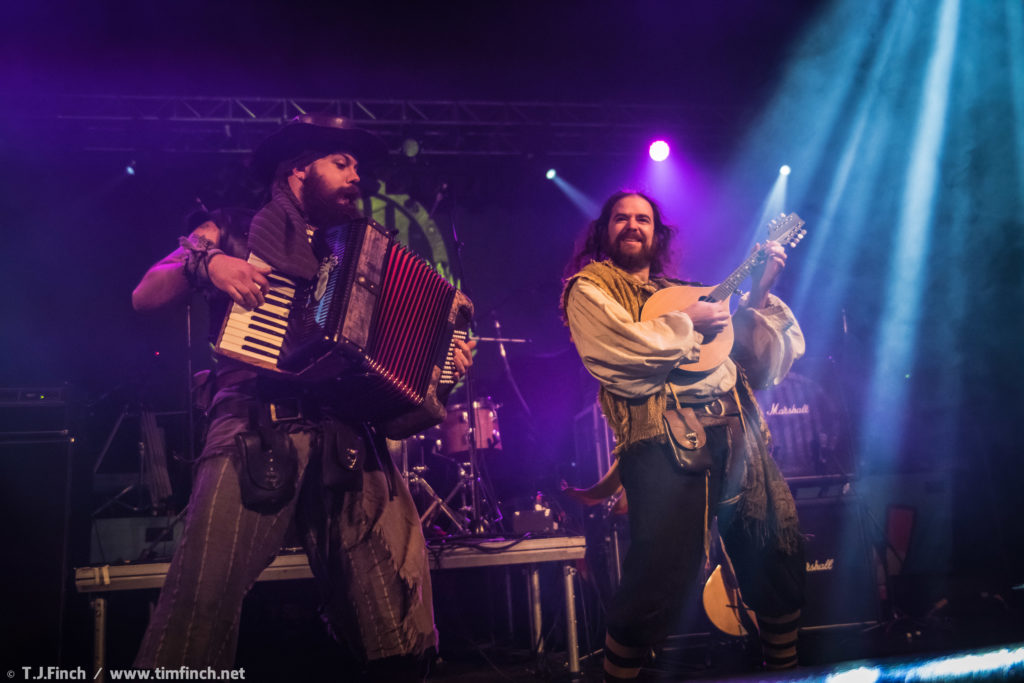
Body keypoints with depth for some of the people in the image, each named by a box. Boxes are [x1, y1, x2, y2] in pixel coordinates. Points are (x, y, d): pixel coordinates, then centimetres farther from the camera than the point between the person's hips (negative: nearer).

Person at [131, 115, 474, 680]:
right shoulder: (235, 231, 19)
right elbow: (144, 297, 12)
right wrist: (203, 262, -4)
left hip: (344, 431, 3)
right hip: (257, 423, -3)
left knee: (398, 586, -13)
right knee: (208, 585, -23)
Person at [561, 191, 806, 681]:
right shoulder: (589, 288, 10)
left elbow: (763, 367, 21)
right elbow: (625, 349, -13)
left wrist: (758, 297, 11)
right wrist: (689, 320, -1)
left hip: (737, 434, 6)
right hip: (667, 439, -6)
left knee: (779, 549, 5)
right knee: (659, 583, -12)